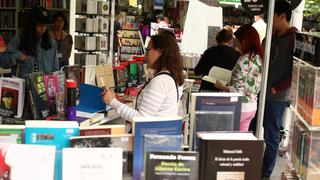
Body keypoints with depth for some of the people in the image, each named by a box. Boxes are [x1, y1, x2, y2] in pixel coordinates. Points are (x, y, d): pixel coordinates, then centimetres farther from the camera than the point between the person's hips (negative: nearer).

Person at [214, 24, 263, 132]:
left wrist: (220, 86, -8)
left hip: (240, 107, -8)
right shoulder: (259, 57, 5)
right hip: (252, 106, 8)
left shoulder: (245, 60, -20)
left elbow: (238, 90, -22)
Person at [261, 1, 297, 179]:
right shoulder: (272, 37, 14)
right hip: (261, 94, 8)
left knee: (271, 138, 4)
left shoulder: (294, 39, -11)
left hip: (276, 98, -8)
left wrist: (276, 89, -16)